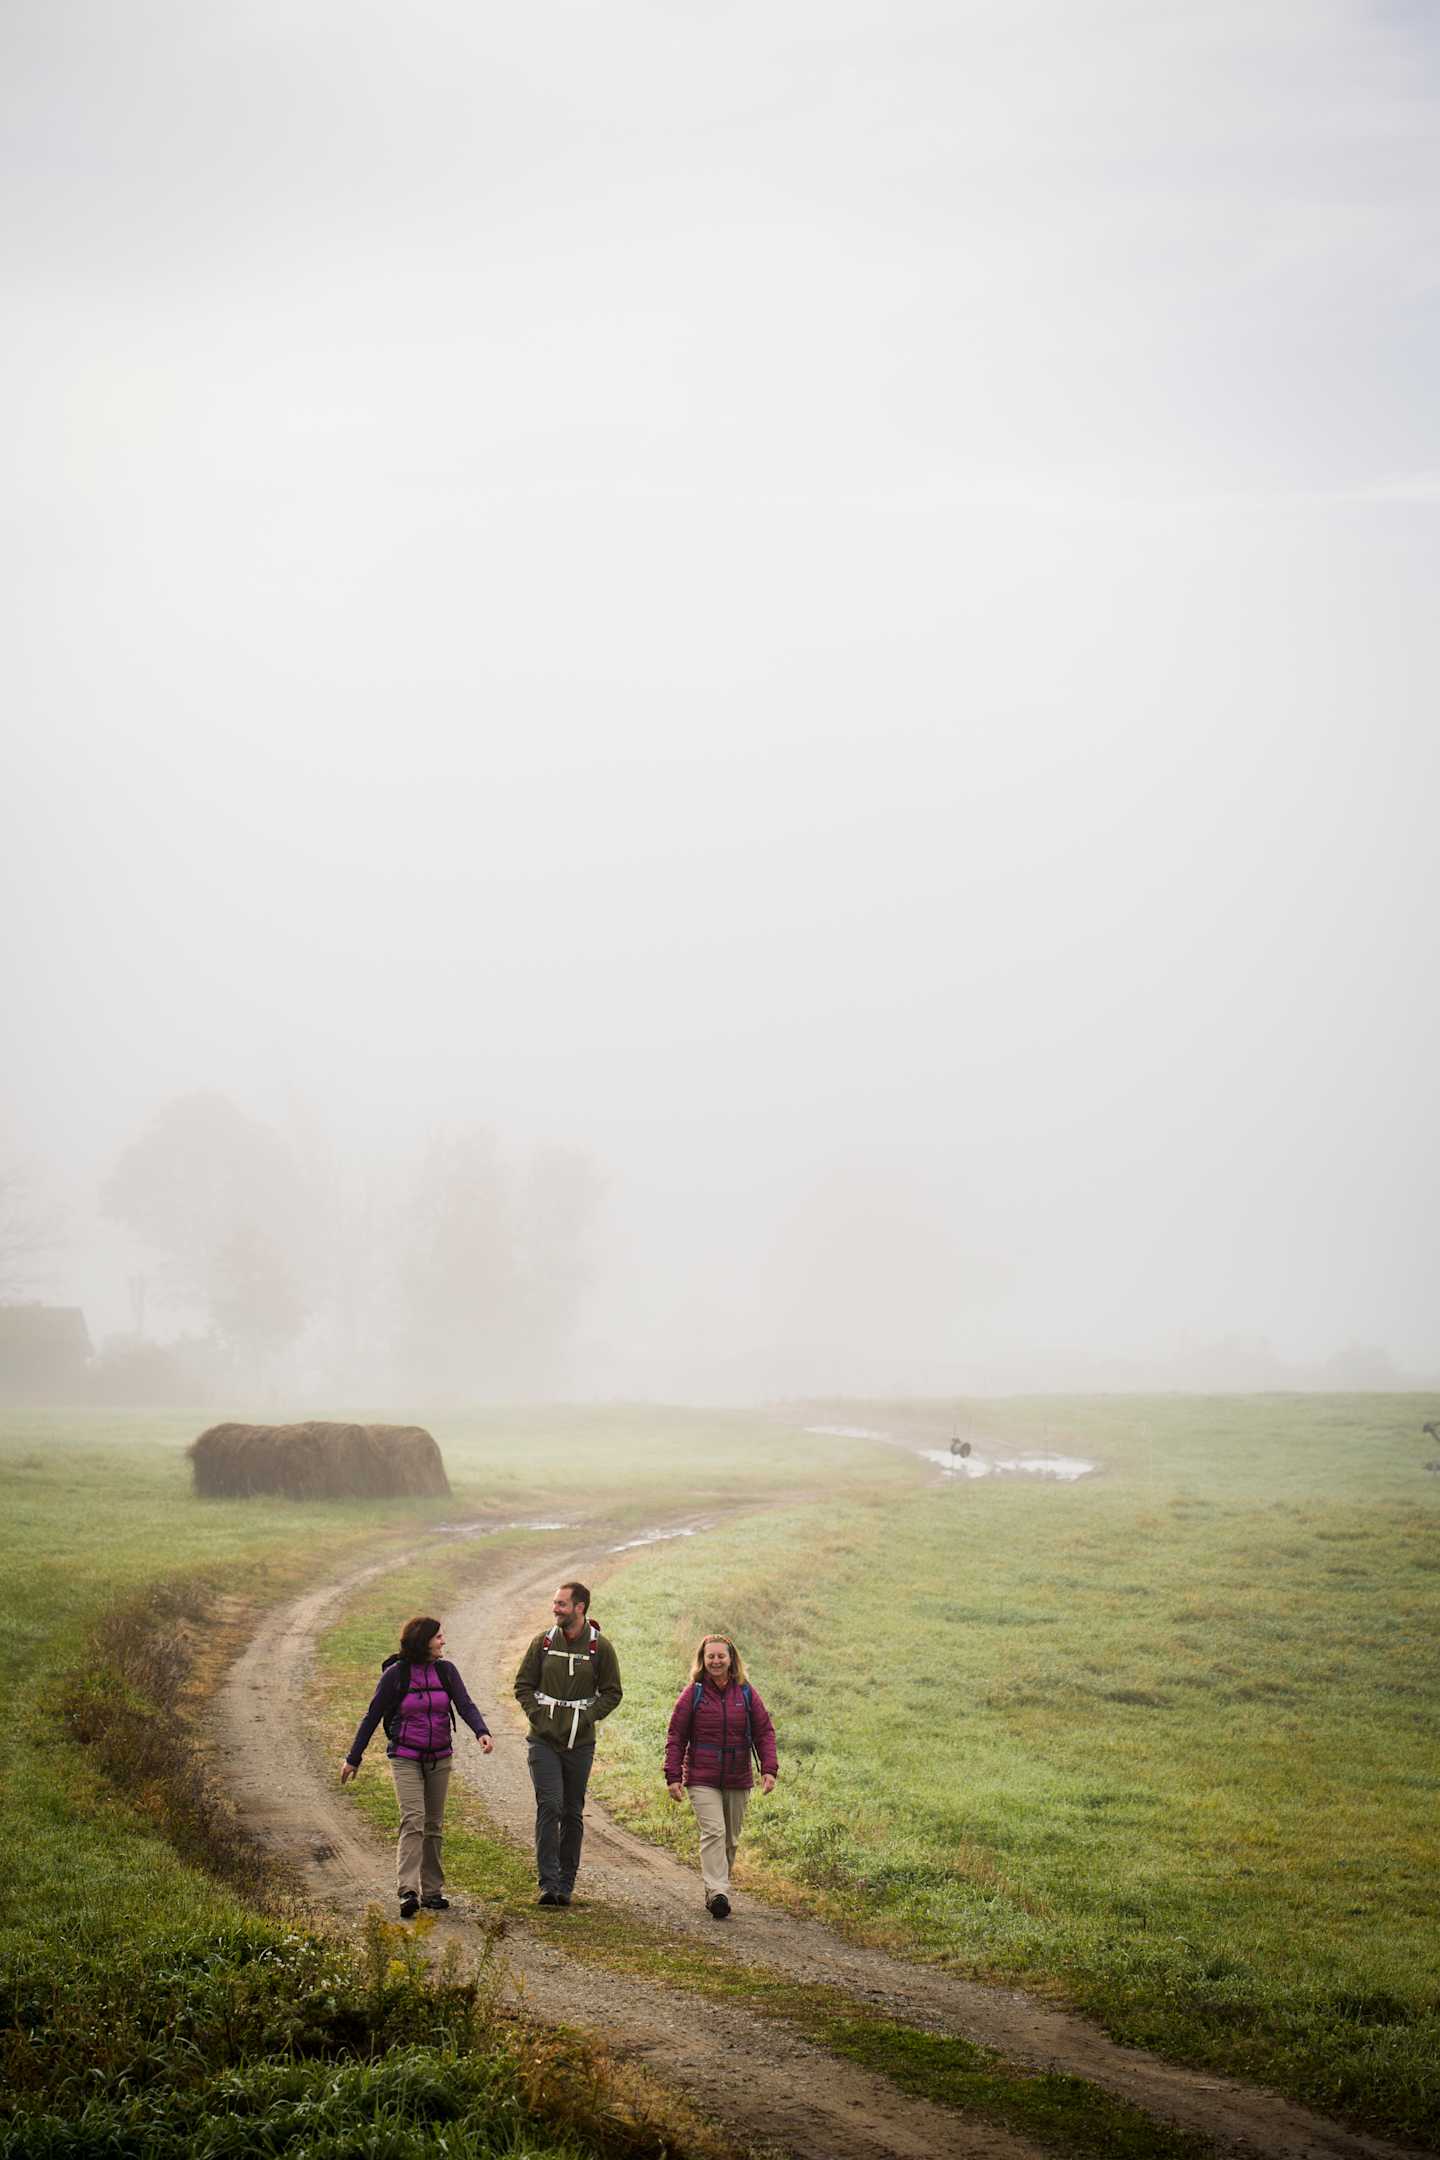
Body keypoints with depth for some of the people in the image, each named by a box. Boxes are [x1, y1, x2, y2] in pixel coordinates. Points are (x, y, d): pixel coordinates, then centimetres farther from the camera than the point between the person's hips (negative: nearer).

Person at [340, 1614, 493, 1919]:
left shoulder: (445, 1670, 2)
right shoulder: (395, 1674, -8)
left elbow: (465, 1705, -7)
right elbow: (372, 1716, -2)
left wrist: (482, 1732, -28)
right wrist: (353, 1758, 2)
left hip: (439, 1758, 4)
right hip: (406, 1758, -4)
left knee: (434, 1825, 8)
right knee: (413, 1820, -18)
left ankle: (432, 1891, 15)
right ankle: (408, 1891, -25)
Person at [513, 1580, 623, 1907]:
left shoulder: (600, 1647, -2)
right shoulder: (543, 1641, 2)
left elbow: (612, 1693, 4)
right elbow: (523, 1684, 9)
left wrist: (586, 1718, -9)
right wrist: (537, 1714, -6)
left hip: (579, 1742, 0)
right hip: (543, 1740, 0)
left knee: (573, 1813, 8)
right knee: (549, 1806, -13)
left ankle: (566, 1884, 17)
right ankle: (548, 1883, -12)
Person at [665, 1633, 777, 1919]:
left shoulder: (746, 1694, 4)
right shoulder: (693, 1694, -2)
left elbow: (764, 1732, 6)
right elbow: (676, 1737, 0)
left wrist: (769, 1769, -6)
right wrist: (673, 1776, -6)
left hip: (738, 1780, 3)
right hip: (702, 1780, -3)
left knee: (730, 1839, 9)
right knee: (714, 1832, -17)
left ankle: (714, 1890, 23)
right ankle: (717, 1893, -23)